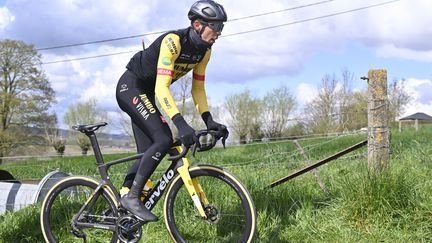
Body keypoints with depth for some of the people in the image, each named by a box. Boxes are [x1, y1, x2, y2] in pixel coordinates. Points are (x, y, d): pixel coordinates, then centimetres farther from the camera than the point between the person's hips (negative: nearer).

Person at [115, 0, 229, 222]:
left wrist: (209, 120, -8)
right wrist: (181, 124, -44)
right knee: (163, 139, -23)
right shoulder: (173, 41, -29)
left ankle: (123, 198, 12)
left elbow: (198, 88, 5)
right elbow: (161, 87, -36)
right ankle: (132, 197, -17)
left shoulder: (204, 51, -3)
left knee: (148, 153, 3)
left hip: (146, 94, 9)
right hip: (130, 87, -9)